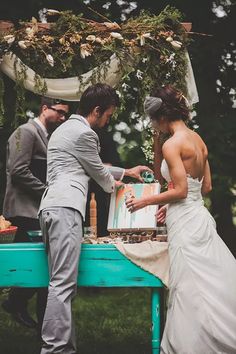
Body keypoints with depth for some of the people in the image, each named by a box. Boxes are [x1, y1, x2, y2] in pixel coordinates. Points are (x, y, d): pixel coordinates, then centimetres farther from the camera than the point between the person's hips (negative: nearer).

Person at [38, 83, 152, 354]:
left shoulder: (65, 129, 28)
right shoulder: (83, 133, -4)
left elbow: (91, 167, 39)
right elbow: (98, 171, 8)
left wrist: (126, 172, 46)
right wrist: (112, 185, 30)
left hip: (52, 207, 11)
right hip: (65, 207, -10)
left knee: (61, 283, 6)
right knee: (63, 284, -16)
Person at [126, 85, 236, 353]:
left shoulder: (172, 144, -13)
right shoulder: (198, 140, 12)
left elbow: (180, 190, -17)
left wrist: (145, 202, -5)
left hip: (185, 222, -9)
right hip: (199, 217, 9)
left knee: (190, 291, -4)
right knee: (212, 285, 10)